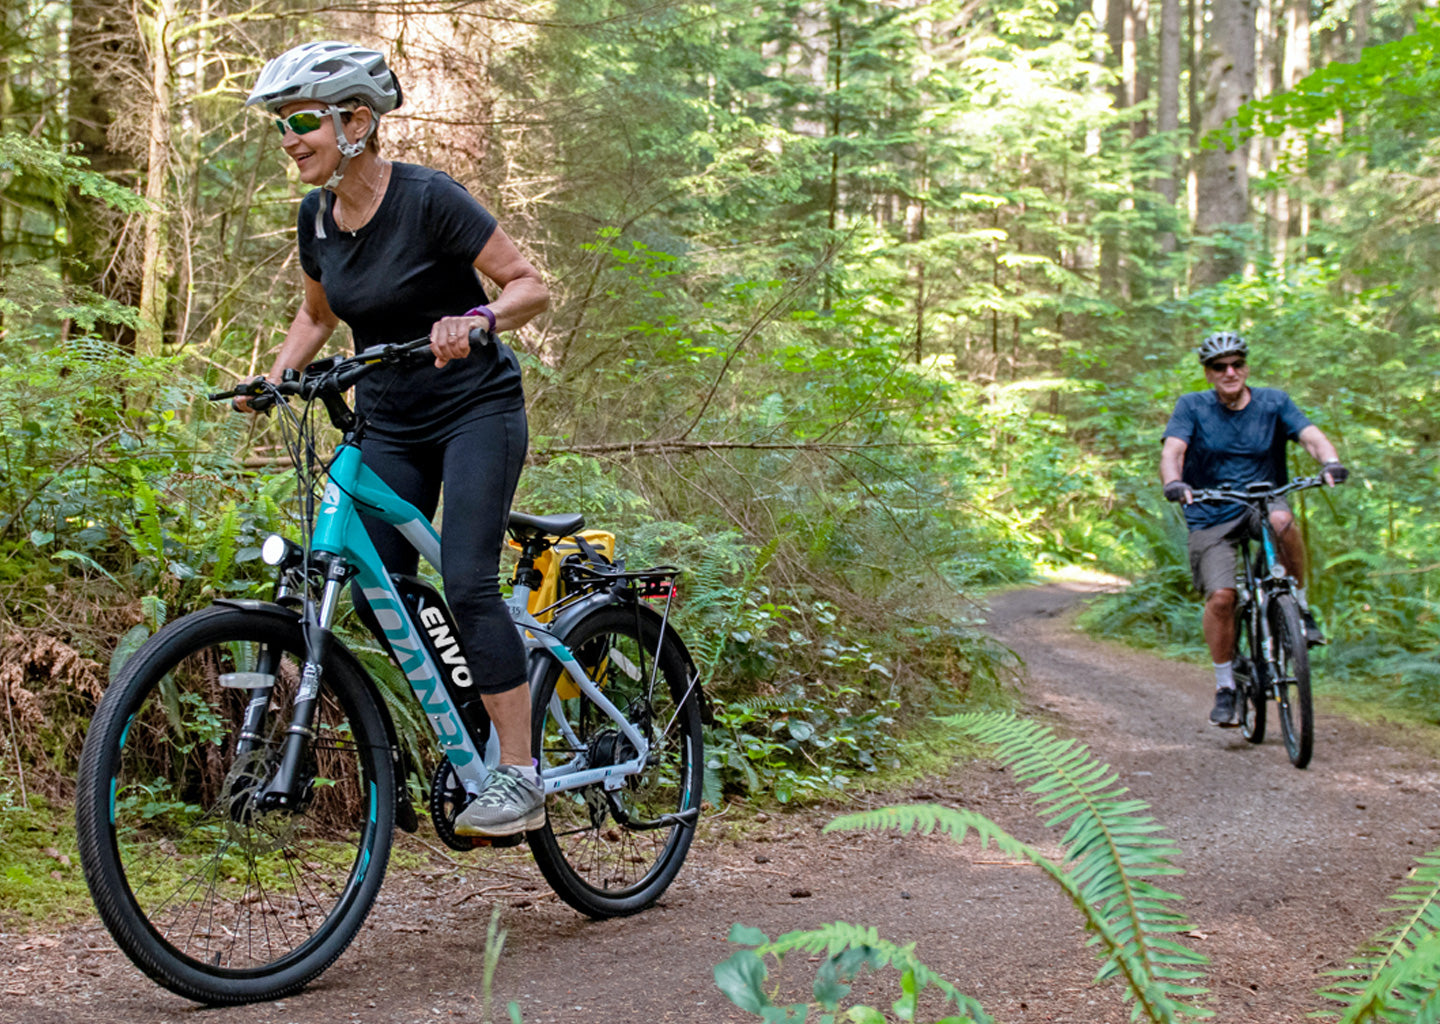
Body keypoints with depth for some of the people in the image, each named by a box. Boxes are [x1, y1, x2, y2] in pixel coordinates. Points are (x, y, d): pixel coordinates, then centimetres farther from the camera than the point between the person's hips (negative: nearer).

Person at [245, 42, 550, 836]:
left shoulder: (428, 199, -18)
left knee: (467, 582, -19)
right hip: (387, 423, 7)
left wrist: (477, 319, -34)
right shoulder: (316, 217, 1)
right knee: (375, 595, -3)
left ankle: (520, 778, -13)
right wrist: (275, 377, 3)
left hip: (476, 409, -6)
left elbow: (532, 285, -15)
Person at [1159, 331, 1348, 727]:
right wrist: (1173, 482, -38)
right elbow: (1172, 450, -16)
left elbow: (1310, 434, -12)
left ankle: (1300, 606, -13)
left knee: (1281, 520, -35)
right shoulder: (1192, 407, -3)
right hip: (1211, 518, 0)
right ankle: (1225, 687, 2)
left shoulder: (1273, 402, 1)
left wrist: (1330, 462, -34)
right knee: (1220, 596, -16)